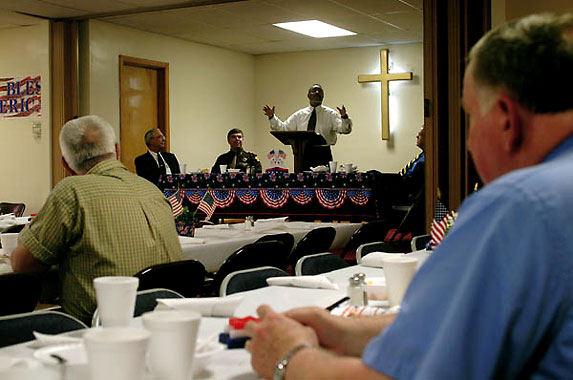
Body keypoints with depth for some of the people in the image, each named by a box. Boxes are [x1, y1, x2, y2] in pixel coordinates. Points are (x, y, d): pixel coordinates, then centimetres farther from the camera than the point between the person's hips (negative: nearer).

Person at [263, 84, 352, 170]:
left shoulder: (330, 114, 5)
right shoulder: (299, 114, 13)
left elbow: (345, 129, -7)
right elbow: (283, 128, 14)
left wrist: (344, 117, -27)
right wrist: (272, 117, 3)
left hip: (323, 155, -2)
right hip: (304, 154, 2)